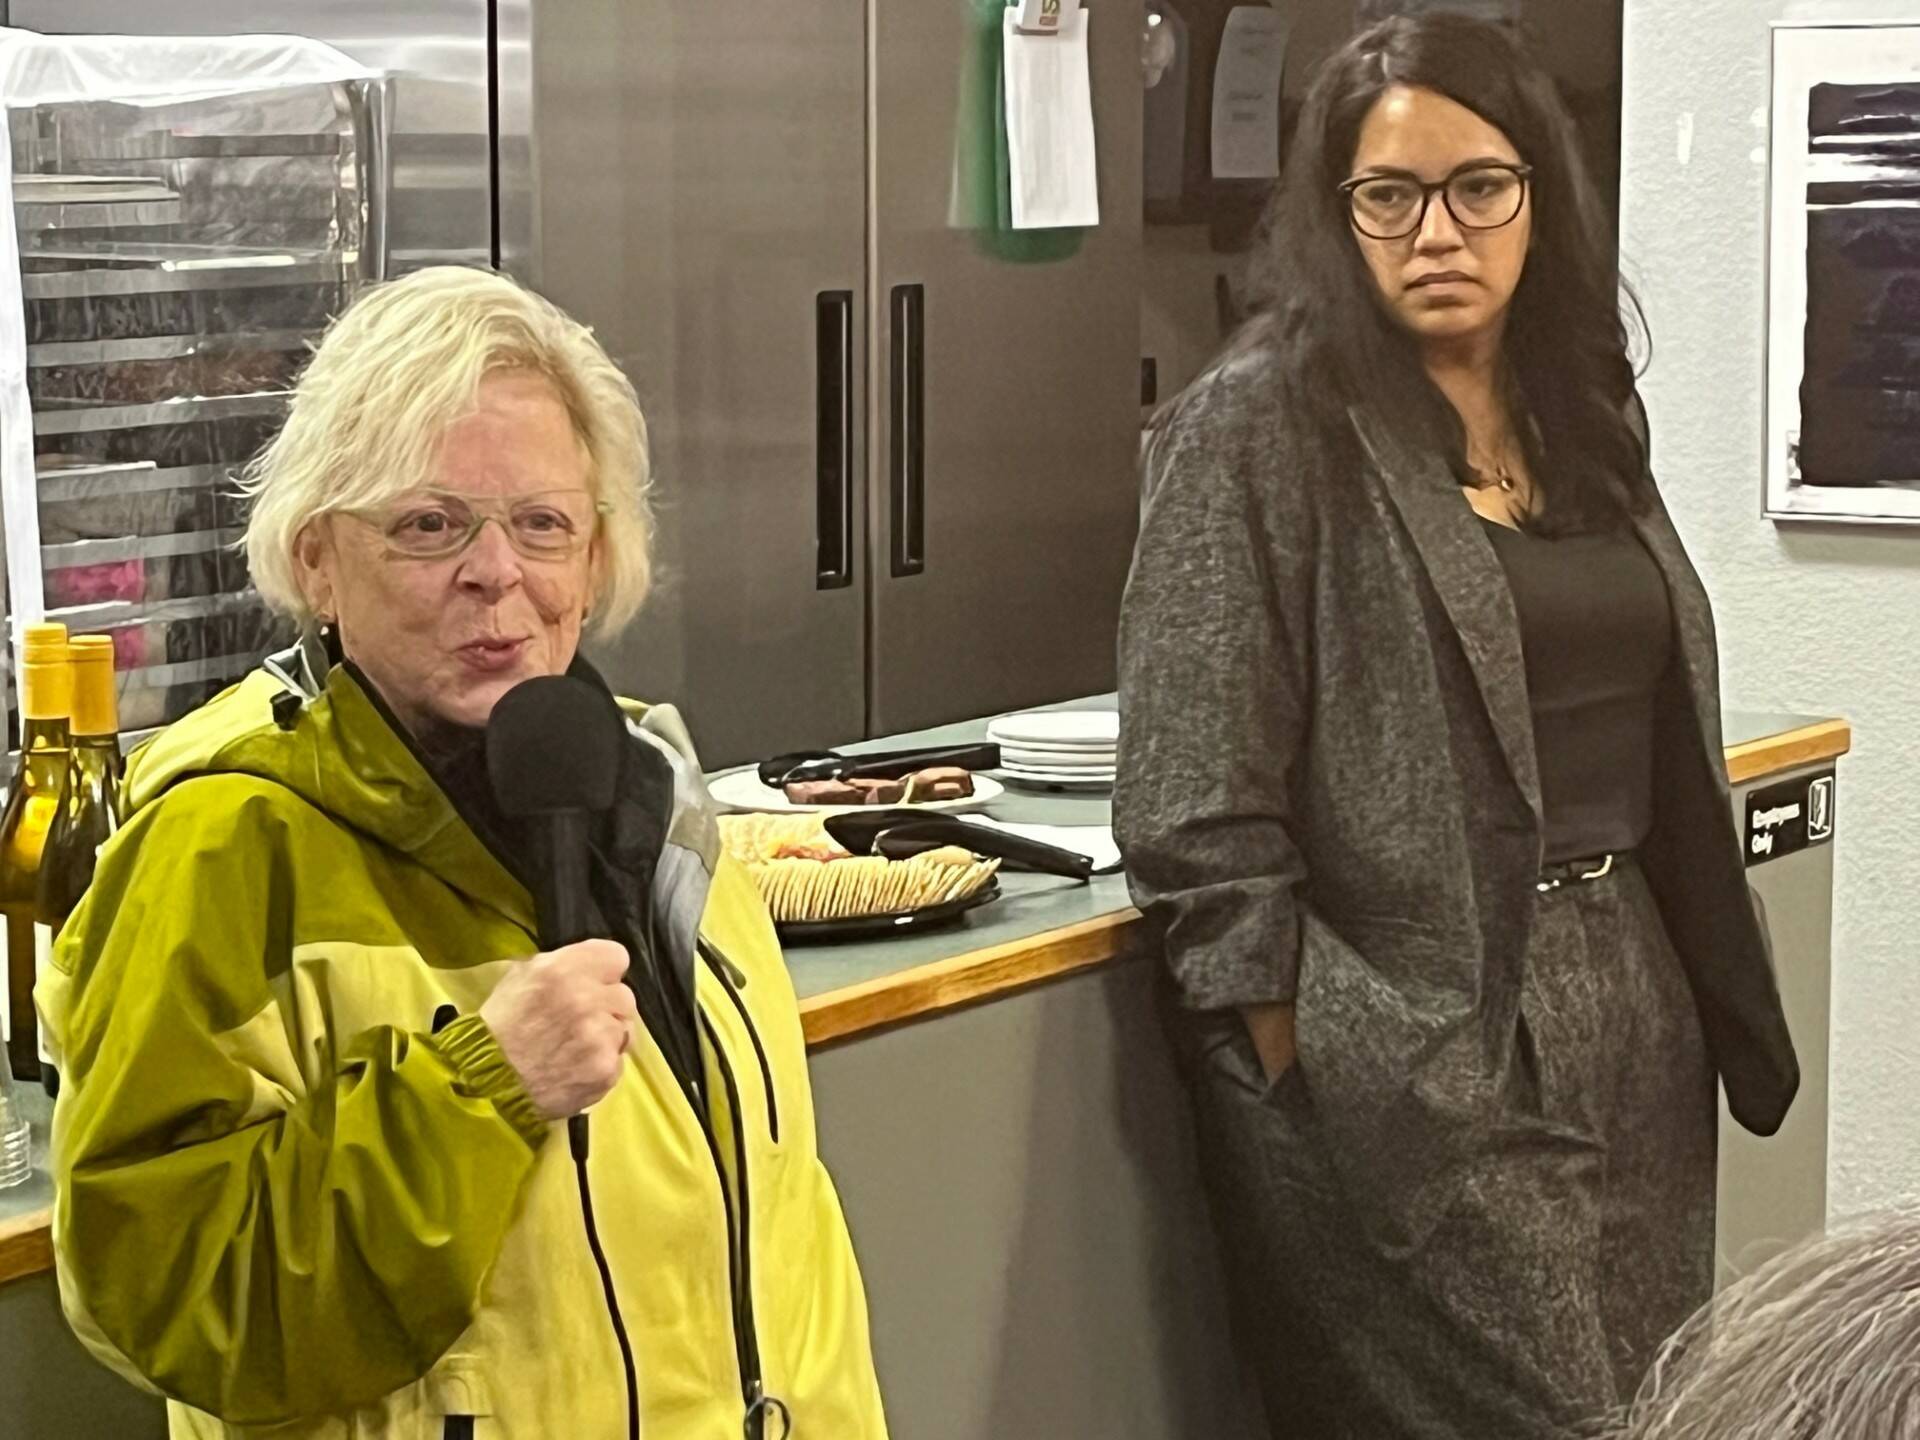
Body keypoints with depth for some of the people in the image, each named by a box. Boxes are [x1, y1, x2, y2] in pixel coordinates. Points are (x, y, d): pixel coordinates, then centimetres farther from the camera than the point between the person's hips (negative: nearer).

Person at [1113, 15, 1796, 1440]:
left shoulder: (1581, 415, 12)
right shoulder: (1260, 429, -9)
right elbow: (1199, 815, -12)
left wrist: (1719, 1005, 15)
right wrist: (1301, 1082, -14)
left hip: (1634, 1028, 7)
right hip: (1417, 1057, -7)